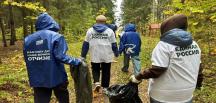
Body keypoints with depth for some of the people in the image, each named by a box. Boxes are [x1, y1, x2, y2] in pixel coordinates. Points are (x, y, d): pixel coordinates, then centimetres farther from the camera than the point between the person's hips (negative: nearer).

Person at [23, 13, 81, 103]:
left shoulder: (27, 39, 3)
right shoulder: (56, 36, -13)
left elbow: (28, 60, 4)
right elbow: (61, 56, -22)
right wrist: (77, 61, -12)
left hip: (37, 80, 4)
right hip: (56, 77, -3)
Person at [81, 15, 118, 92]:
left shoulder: (90, 31, 4)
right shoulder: (110, 31, 2)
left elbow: (86, 44, 5)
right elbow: (114, 44, 5)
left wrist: (83, 55, 12)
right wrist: (116, 53, 20)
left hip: (95, 56, 0)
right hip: (106, 56, 0)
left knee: (95, 70, 19)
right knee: (106, 72, 13)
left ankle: (97, 83, -3)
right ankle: (105, 87, 22)